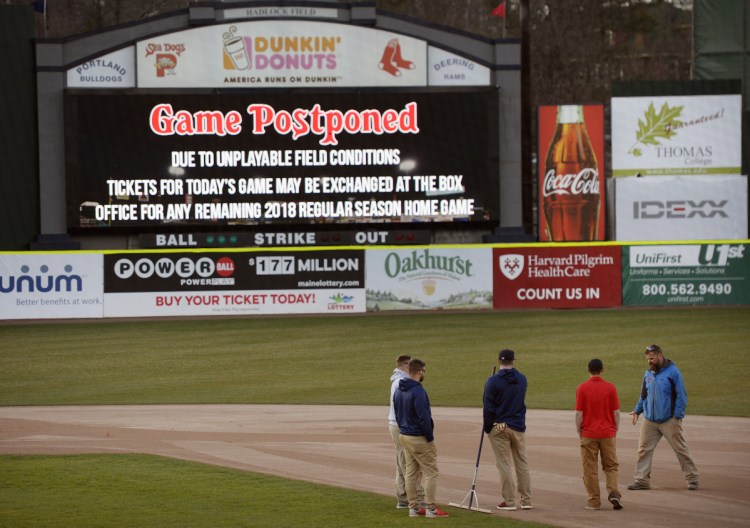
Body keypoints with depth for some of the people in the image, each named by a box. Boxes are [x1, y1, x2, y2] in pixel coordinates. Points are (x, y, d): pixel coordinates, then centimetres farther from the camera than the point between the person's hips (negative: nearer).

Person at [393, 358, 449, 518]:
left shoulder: (398, 391, 7)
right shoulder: (418, 392, -21)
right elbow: (423, 418, -22)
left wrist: (403, 429, 18)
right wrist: (430, 437, -11)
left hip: (404, 436, 9)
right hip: (418, 438, -9)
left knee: (410, 473, 12)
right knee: (431, 472, -1)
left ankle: (413, 507, 15)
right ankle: (430, 509, -3)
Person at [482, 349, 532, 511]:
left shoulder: (493, 381, -11)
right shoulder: (522, 380, 3)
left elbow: (488, 407, -10)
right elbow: (520, 402, 11)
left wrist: (487, 427, 0)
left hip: (499, 426, -4)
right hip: (518, 427, 4)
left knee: (504, 464, 1)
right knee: (522, 463, 10)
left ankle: (509, 501, 1)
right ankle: (526, 500, 11)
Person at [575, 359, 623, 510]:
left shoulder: (582, 388, -6)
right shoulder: (610, 387, -2)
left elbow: (579, 413, -6)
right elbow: (616, 412, 0)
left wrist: (579, 432, 5)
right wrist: (615, 430, 11)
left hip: (588, 434, -1)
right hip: (608, 433, 1)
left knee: (590, 469, 6)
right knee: (611, 466, 12)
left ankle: (594, 501, 6)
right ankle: (613, 493, -8)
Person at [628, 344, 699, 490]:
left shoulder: (673, 372, -8)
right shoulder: (648, 374, 9)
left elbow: (681, 396, -9)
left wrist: (678, 417, -13)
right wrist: (637, 411, 16)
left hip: (669, 420, -5)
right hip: (649, 421, 5)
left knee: (681, 449, 0)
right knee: (644, 450, 2)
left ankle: (692, 479, 8)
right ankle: (642, 480, 8)